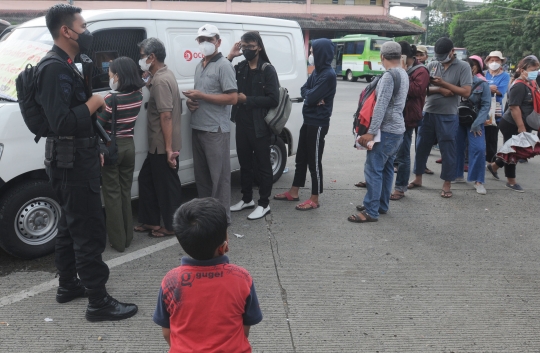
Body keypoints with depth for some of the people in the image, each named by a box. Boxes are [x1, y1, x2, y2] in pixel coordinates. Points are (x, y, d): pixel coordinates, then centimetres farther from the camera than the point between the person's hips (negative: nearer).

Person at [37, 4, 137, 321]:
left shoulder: (65, 65, 14)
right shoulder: (56, 69, -19)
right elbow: (62, 122, -28)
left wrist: (94, 149, 7)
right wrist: (94, 102, -17)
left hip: (75, 158, 11)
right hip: (72, 161, -11)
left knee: (71, 223, 19)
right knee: (89, 229, -6)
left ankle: (68, 285, 32)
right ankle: (99, 302, 1)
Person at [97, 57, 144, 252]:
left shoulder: (111, 99, -18)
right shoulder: (138, 96, 0)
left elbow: (98, 126, -14)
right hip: (129, 146, 6)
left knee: (112, 194, 3)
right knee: (125, 192, 15)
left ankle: (118, 241, 8)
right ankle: (127, 237, 21)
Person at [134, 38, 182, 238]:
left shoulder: (160, 81, -20)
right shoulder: (162, 75, 12)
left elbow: (166, 116, -25)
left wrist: (169, 148, -26)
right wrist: (148, 82, 13)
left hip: (163, 146, -10)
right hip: (158, 144, 10)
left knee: (167, 185, 2)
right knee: (146, 179, 18)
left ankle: (171, 226, 16)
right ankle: (151, 221, 28)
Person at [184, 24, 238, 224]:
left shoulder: (223, 66, -10)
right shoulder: (200, 66, 16)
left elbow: (233, 98, -18)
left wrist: (201, 96, -19)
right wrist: (190, 101, 3)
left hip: (216, 130, -8)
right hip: (197, 128, 9)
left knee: (219, 175, -1)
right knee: (201, 174, 15)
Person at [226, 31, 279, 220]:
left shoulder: (267, 70, -9)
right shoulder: (239, 68, 8)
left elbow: (273, 99, -16)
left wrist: (247, 100, -16)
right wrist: (230, 57, -6)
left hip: (259, 126, -6)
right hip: (242, 125, 6)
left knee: (262, 166, 5)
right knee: (245, 164, 16)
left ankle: (264, 204, 15)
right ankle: (247, 199, 31)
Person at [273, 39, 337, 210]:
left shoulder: (328, 75, -19)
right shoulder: (317, 71, 12)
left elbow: (311, 97, -23)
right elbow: (304, 90, 8)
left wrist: (309, 95, -2)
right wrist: (312, 96, -11)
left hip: (318, 123, -9)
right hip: (308, 121, 9)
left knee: (314, 161, -2)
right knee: (301, 158, 16)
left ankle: (314, 199, 9)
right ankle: (293, 192, 28)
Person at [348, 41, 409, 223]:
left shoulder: (389, 75, -17)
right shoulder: (403, 74, 13)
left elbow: (381, 106, -22)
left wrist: (371, 132, -22)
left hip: (387, 131, -10)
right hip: (398, 129, 10)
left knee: (373, 169, -8)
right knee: (386, 169, 15)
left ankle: (371, 211, -7)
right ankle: (381, 205, 24)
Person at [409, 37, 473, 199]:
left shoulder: (463, 67, -4)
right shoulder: (432, 65, 5)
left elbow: (466, 92, -12)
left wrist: (444, 83, -15)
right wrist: (439, 89, -15)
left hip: (448, 116, -4)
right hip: (428, 113, 4)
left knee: (448, 151, 3)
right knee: (421, 147, 11)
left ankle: (447, 185, 14)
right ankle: (418, 178, 26)